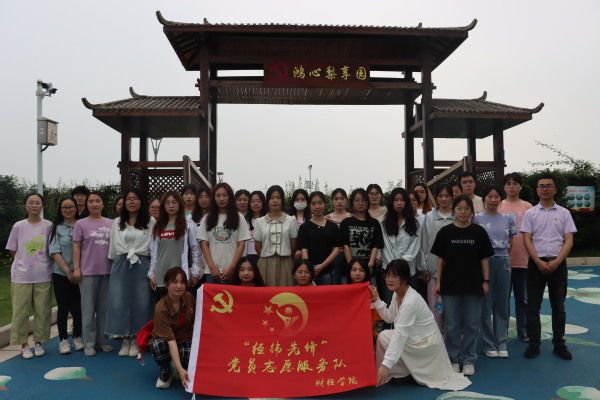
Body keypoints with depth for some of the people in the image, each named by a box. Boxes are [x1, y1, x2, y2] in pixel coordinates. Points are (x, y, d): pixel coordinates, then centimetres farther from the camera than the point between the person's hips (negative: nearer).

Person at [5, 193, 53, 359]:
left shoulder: (48, 225, -2)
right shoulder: (18, 226, -1)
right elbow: (12, 250, 5)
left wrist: (41, 261, 1)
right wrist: (26, 261, 1)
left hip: (43, 276, 0)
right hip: (22, 276, 0)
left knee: (42, 311, 7)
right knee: (21, 311, 4)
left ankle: (38, 342, 21)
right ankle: (24, 344, 16)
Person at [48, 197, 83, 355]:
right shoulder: (56, 228, 1)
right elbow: (54, 252, -5)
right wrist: (68, 271, -12)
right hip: (61, 274, -1)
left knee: (78, 306, 6)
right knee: (63, 307, 4)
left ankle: (77, 337, 20)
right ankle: (63, 340, 14)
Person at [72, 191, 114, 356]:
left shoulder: (110, 223, 7)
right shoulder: (81, 224, 0)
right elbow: (76, 247, 0)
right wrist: (76, 268, -6)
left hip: (107, 271, 3)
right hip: (88, 271, -2)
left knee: (104, 307, 10)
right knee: (88, 308, 3)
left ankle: (103, 339, 20)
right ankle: (89, 343, 11)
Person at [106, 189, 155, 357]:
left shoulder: (150, 221, 1)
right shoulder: (117, 222, 12)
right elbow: (113, 246, 15)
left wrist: (152, 269, -5)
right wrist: (116, 264, 12)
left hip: (142, 265, -3)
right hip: (121, 265, 3)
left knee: (141, 303, 1)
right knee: (119, 302, 2)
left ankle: (136, 340, 14)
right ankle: (125, 339, 15)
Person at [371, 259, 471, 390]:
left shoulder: (411, 301, -30)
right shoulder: (397, 293, -2)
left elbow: (400, 334, -35)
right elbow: (389, 317, 6)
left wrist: (386, 364, -38)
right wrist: (376, 300, -4)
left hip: (427, 343, -9)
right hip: (417, 340, 9)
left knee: (383, 337, -16)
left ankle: (382, 378, -1)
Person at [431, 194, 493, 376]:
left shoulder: (479, 232, 0)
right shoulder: (445, 232, 0)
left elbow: (484, 258, 3)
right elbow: (440, 259, 2)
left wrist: (486, 281, -1)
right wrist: (438, 281, -1)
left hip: (473, 285, 0)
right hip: (450, 285, 0)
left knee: (471, 324, 8)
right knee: (452, 325, 7)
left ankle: (468, 360, 22)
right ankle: (453, 359, 21)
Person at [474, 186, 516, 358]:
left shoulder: (508, 218, 5)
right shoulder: (477, 219, -3)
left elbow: (511, 242, 13)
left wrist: (502, 250, 2)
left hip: (503, 261, 3)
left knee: (502, 304, 9)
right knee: (486, 304, 3)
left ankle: (501, 343, 21)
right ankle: (489, 344, 15)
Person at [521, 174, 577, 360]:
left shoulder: (564, 213, 5)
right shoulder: (530, 213, 3)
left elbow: (569, 241, 0)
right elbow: (527, 240, -3)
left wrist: (556, 261, -13)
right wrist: (539, 262, -14)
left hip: (558, 263, 1)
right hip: (536, 263, -1)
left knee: (558, 306, 9)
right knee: (533, 306, 2)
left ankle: (559, 344, 21)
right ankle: (533, 344, 12)